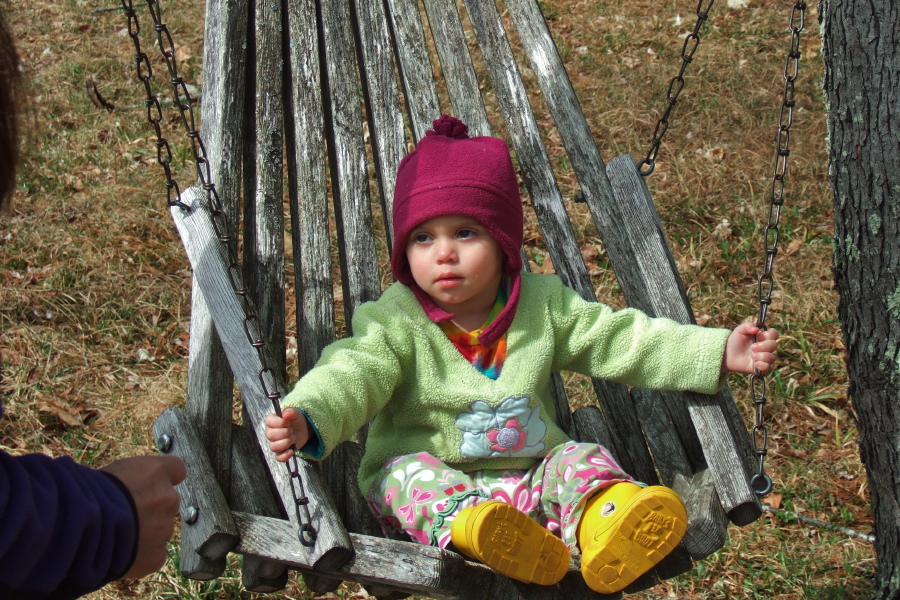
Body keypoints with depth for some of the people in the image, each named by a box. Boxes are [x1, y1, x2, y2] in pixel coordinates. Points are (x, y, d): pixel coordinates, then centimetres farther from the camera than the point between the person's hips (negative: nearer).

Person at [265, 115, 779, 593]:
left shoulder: (544, 304, 4)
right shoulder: (395, 320, -4)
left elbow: (625, 339, 4)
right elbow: (354, 374, -18)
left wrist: (719, 353, -3)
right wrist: (307, 421, -40)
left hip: (530, 475, 3)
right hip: (435, 472, -2)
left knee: (581, 459, -20)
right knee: (408, 473, -29)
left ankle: (605, 524, -51)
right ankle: (471, 530, -57)